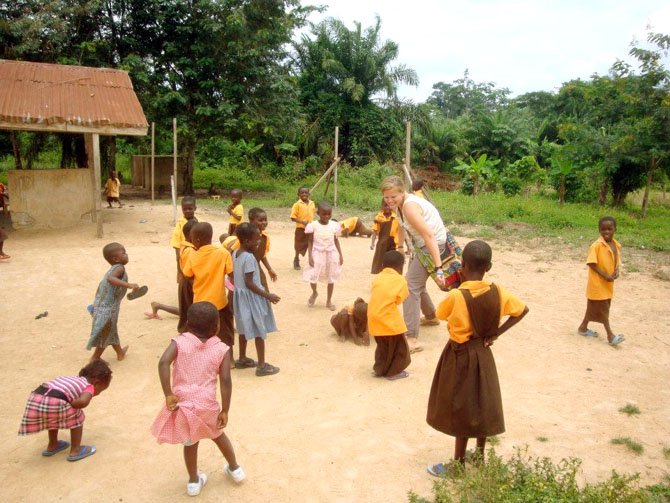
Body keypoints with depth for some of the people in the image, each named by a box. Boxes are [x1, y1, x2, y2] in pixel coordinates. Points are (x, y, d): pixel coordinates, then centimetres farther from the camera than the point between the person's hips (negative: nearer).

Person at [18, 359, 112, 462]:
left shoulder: (74, 379, 31)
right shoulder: (89, 387, 8)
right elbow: (83, 401, -13)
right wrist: (70, 404, 5)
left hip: (35, 397, 8)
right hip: (53, 401, -8)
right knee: (77, 418, 17)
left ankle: (52, 446, 49)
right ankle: (75, 451, 22)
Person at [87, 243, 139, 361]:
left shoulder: (111, 270, 13)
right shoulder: (119, 268, -15)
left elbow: (99, 289, 20)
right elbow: (111, 279, -37)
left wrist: (96, 306, 32)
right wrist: (129, 285, -44)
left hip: (100, 306, 10)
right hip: (108, 309, -10)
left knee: (112, 330, 26)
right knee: (104, 334, 7)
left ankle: (120, 352, 44)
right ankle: (95, 358, 20)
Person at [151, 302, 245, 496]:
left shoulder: (179, 342, 1)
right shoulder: (222, 349, 0)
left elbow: (163, 363, -15)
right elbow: (225, 380, -8)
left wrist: (168, 395, -14)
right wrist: (225, 411, -2)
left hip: (181, 404, 0)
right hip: (207, 405, 0)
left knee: (190, 442, 25)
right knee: (217, 434, 30)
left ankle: (194, 481, 41)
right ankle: (234, 468, 47)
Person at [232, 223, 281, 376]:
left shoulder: (235, 253, 4)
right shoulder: (249, 257, -23)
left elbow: (237, 277, 10)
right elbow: (249, 283, -24)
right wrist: (267, 295, -21)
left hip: (241, 295, 9)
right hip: (251, 297, -9)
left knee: (245, 329, 21)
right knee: (260, 332, 1)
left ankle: (242, 359, 33)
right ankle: (262, 366, 8)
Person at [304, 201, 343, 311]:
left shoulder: (334, 225, -2)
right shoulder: (313, 225, -9)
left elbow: (336, 241, 6)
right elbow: (310, 242, -5)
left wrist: (340, 255, 4)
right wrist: (310, 256, -13)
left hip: (331, 254, 2)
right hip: (317, 254, -2)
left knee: (331, 277, 9)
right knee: (313, 276, -5)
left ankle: (329, 301, 24)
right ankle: (314, 293, 28)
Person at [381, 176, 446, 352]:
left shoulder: (409, 206, -27)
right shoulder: (399, 204, 1)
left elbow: (429, 236, -33)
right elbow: (401, 225, 22)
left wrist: (438, 267, -36)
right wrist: (400, 247, 34)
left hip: (434, 244, -10)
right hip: (420, 244, 10)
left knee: (411, 286, -16)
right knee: (416, 283, 25)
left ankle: (411, 339, -18)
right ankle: (430, 317, 50)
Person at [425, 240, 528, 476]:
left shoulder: (456, 295, -24)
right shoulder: (497, 292, -9)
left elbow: (440, 314, -5)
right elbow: (522, 310, 3)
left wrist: (456, 287, -3)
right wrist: (496, 333, 0)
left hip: (460, 355, -5)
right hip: (483, 353, 5)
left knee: (461, 408, 6)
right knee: (481, 404, 18)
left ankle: (458, 464, 18)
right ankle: (480, 456, 33)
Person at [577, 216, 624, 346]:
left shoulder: (617, 245, 4)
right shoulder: (596, 245, -18)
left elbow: (616, 261, 13)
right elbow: (591, 263, -19)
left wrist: (616, 271, -9)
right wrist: (605, 275, -21)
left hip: (609, 283, 7)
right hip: (597, 282, -7)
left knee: (593, 306, 16)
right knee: (603, 308, -1)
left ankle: (583, 328, 29)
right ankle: (610, 335, 4)